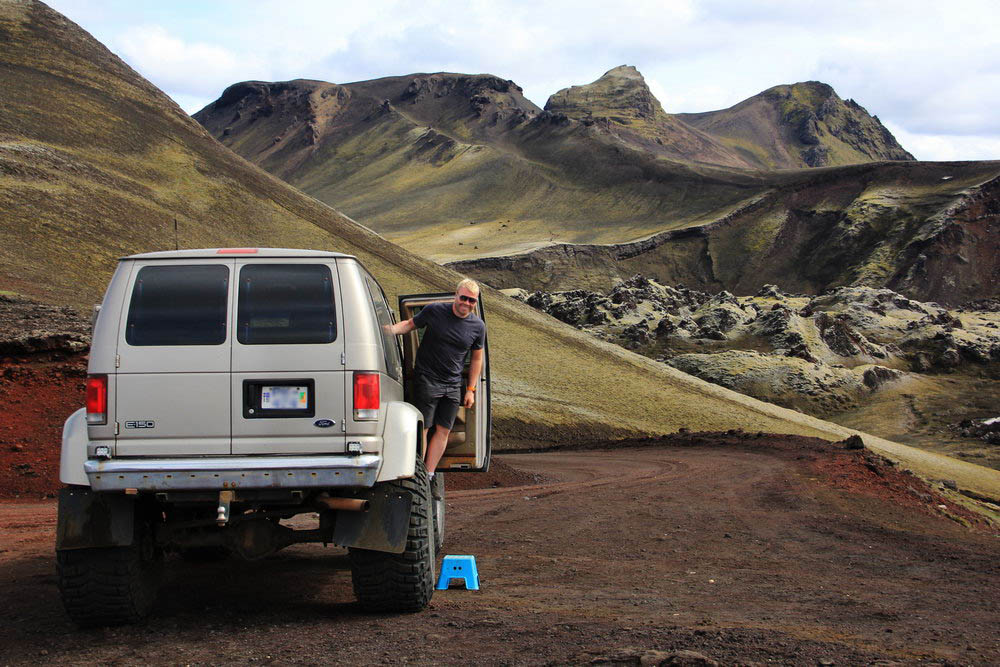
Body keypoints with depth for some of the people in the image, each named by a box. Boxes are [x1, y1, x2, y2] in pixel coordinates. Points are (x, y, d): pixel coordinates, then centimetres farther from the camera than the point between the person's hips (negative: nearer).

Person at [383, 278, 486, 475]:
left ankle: (429, 475, 9)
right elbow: (410, 324, 6)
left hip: (453, 385, 4)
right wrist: (391, 330, -14)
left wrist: (471, 389, 9)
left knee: (443, 430, 2)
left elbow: (476, 358, 11)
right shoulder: (434, 311, -7)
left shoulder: (478, 326, 2)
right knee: (422, 428, -7)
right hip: (426, 379, -4)